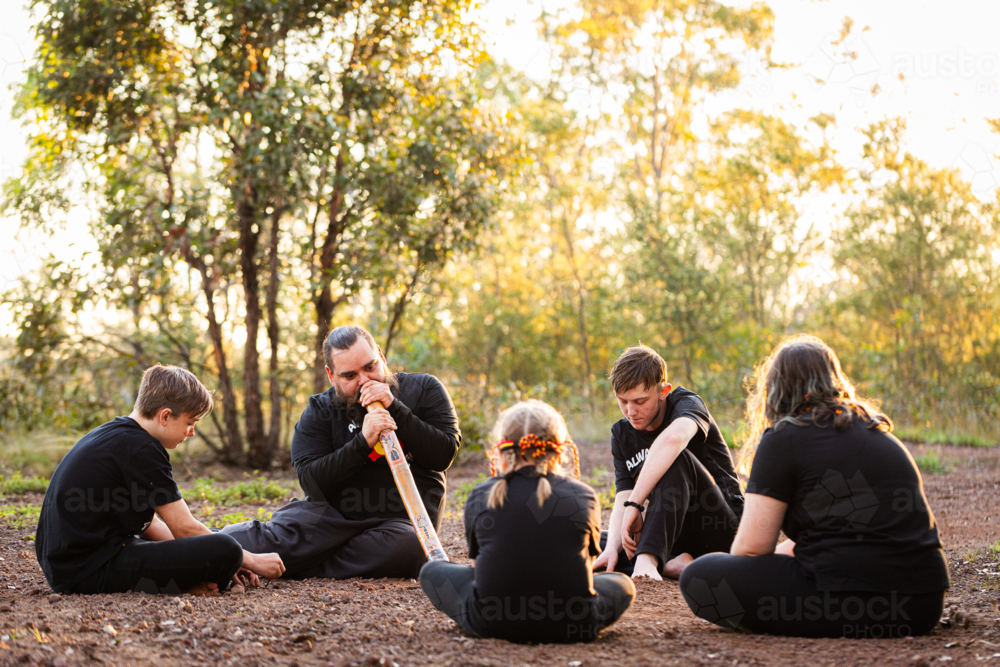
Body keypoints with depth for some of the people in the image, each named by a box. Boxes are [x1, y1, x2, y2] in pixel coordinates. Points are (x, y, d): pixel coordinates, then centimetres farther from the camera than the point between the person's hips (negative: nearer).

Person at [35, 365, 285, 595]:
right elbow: (184, 528, -11)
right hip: (91, 570, -11)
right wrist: (251, 560, -1)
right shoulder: (140, 448, -13)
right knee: (225, 551, -20)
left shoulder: (110, 435, 17)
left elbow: (148, 523, 18)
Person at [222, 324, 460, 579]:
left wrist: (395, 409, -14)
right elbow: (311, 482, -6)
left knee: (406, 547, -39)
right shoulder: (319, 411, 6)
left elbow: (444, 455, -6)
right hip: (333, 514, 0)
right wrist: (362, 443, -18)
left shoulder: (423, 390, 5)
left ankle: (301, 569, -21)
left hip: (402, 519, 0)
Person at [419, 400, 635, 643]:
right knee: (622, 584, 31)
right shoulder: (583, 496, -1)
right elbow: (587, 563, 11)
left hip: (491, 623, -3)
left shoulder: (480, 496, 0)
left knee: (432, 571, 24)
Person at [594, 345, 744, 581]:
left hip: (720, 526, -6)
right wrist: (612, 548, -24)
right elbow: (622, 501, -4)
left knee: (675, 458, -32)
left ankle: (647, 557, -44)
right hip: (673, 535, 6)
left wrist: (635, 504, -40)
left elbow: (673, 439, -38)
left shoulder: (687, 403, -12)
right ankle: (670, 564, -25)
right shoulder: (621, 434, 7)